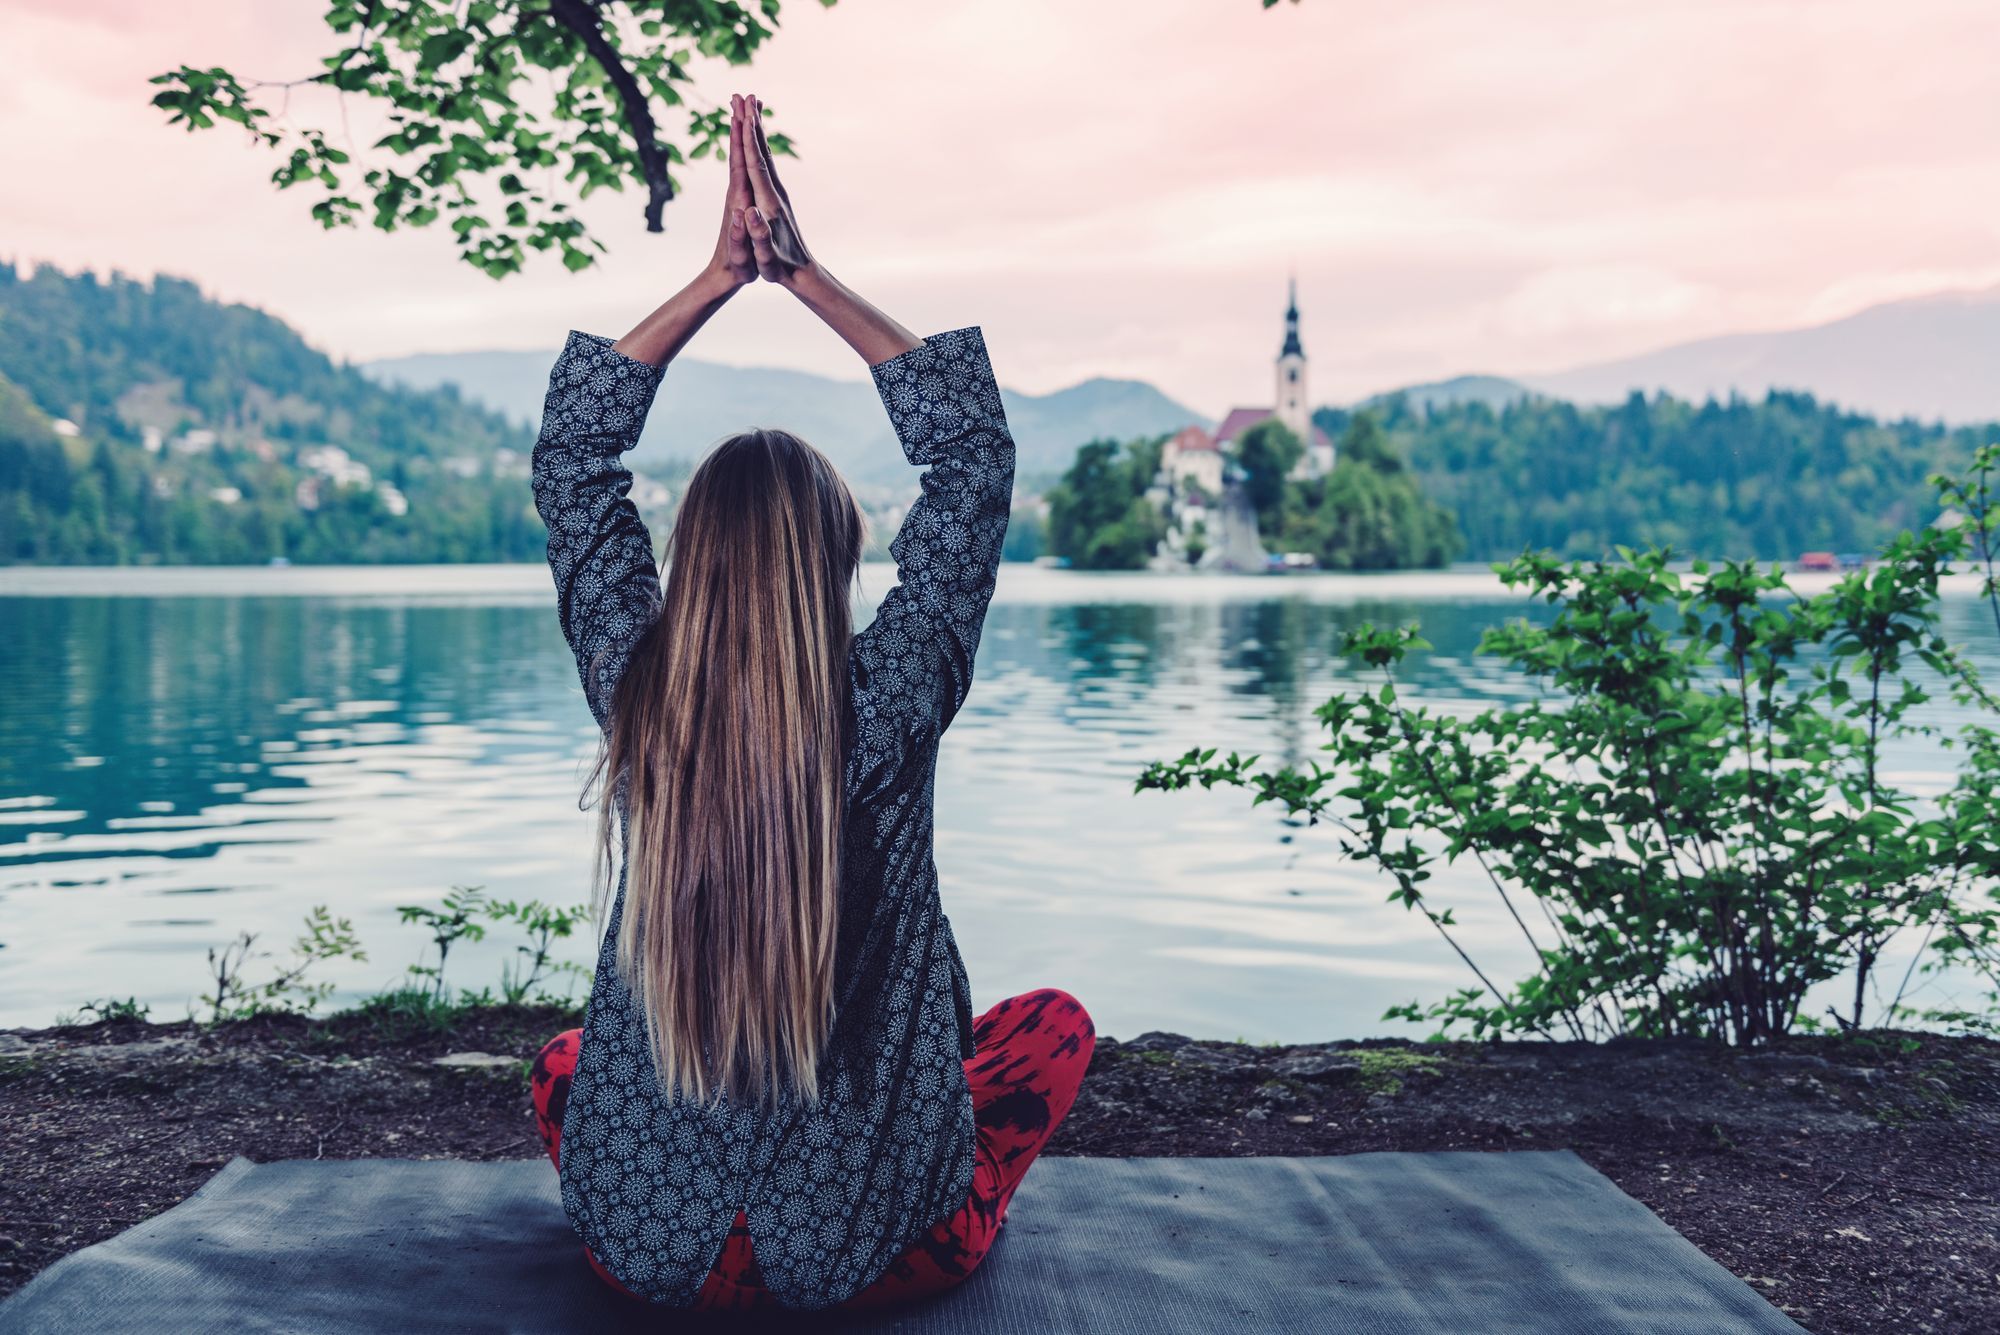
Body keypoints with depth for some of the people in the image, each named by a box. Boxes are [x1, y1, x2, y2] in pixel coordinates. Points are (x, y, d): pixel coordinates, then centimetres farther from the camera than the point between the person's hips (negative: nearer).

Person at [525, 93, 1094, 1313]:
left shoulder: (633, 700, -13)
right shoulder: (893, 707, -18)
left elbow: (572, 457, 1)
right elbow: (975, 457, -6)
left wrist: (719, 279, -3)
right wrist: (807, 276, -6)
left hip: (648, 1248, 2)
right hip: (872, 1256, -2)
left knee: (562, 1064, 35)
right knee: (1056, 1022, 24)